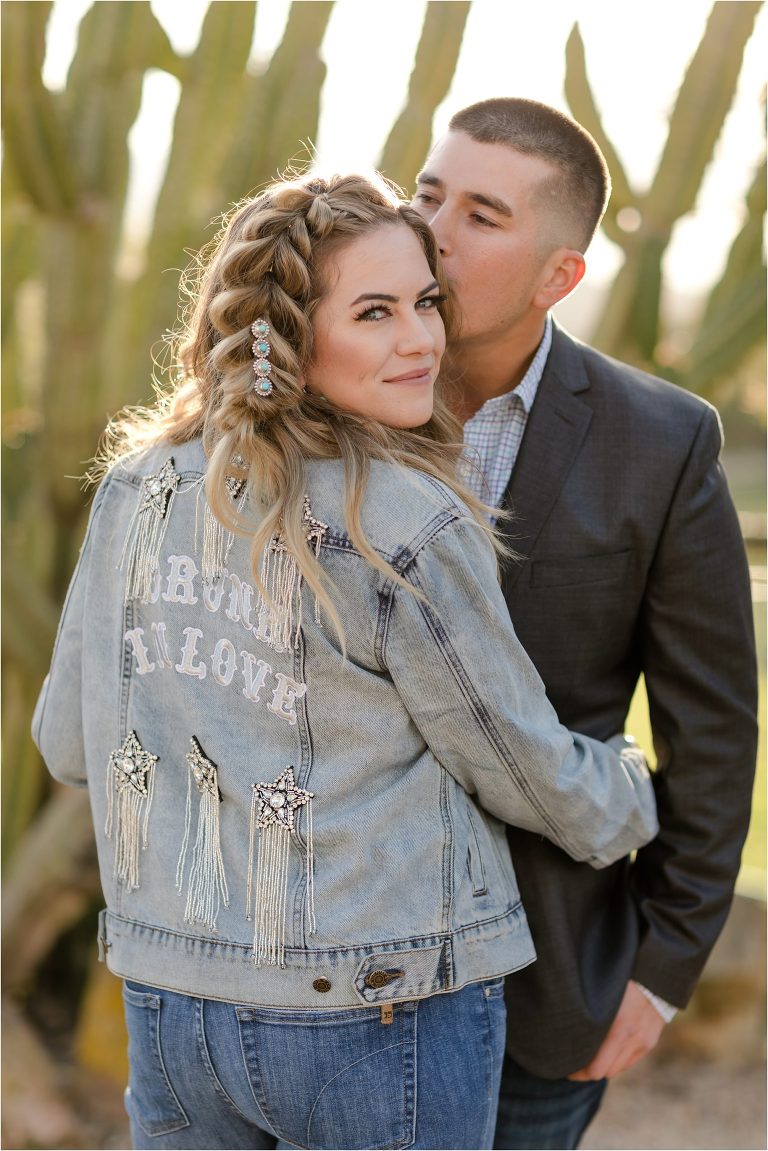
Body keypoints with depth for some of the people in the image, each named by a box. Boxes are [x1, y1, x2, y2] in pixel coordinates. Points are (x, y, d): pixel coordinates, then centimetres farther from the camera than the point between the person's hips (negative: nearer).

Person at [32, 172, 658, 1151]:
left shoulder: (139, 490, -2)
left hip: (168, 1000, 5)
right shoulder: (410, 531, -18)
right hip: (382, 1025, -5)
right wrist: (635, 803, 15)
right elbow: (524, 769, -7)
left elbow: (70, 741, 8)